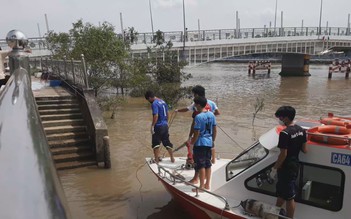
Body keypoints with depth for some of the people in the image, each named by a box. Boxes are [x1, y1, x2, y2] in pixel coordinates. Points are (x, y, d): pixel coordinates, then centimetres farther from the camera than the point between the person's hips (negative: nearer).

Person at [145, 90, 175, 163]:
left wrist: (152, 126, -17)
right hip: (165, 125, 8)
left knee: (156, 143, 5)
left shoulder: (154, 104, -16)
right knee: (167, 142, 16)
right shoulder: (163, 101, 10)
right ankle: (172, 158, 22)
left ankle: (157, 160, 11)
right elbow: (167, 114, 16)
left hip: (158, 126, -8)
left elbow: (155, 116, -23)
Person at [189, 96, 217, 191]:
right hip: (209, 142, 7)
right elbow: (215, 130, 8)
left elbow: (197, 133, -18)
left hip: (200, 144, -7)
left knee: (201, 165, 2)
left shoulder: (198, 117, -18)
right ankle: (207, 185, 24)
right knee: (208, 164, 15)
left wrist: (192, 143, -4)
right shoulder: (211, 114, 3)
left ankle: (202, 186, 10)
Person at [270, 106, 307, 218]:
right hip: (295, 166, 9)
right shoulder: (301, 130, 1)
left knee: (289, 197, 6)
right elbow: (304, 150, 7)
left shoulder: (285, 133, -24)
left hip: (286, 168, -9)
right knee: (281, 192, 25)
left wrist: (274, 168, -13)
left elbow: (283, 154, -23)